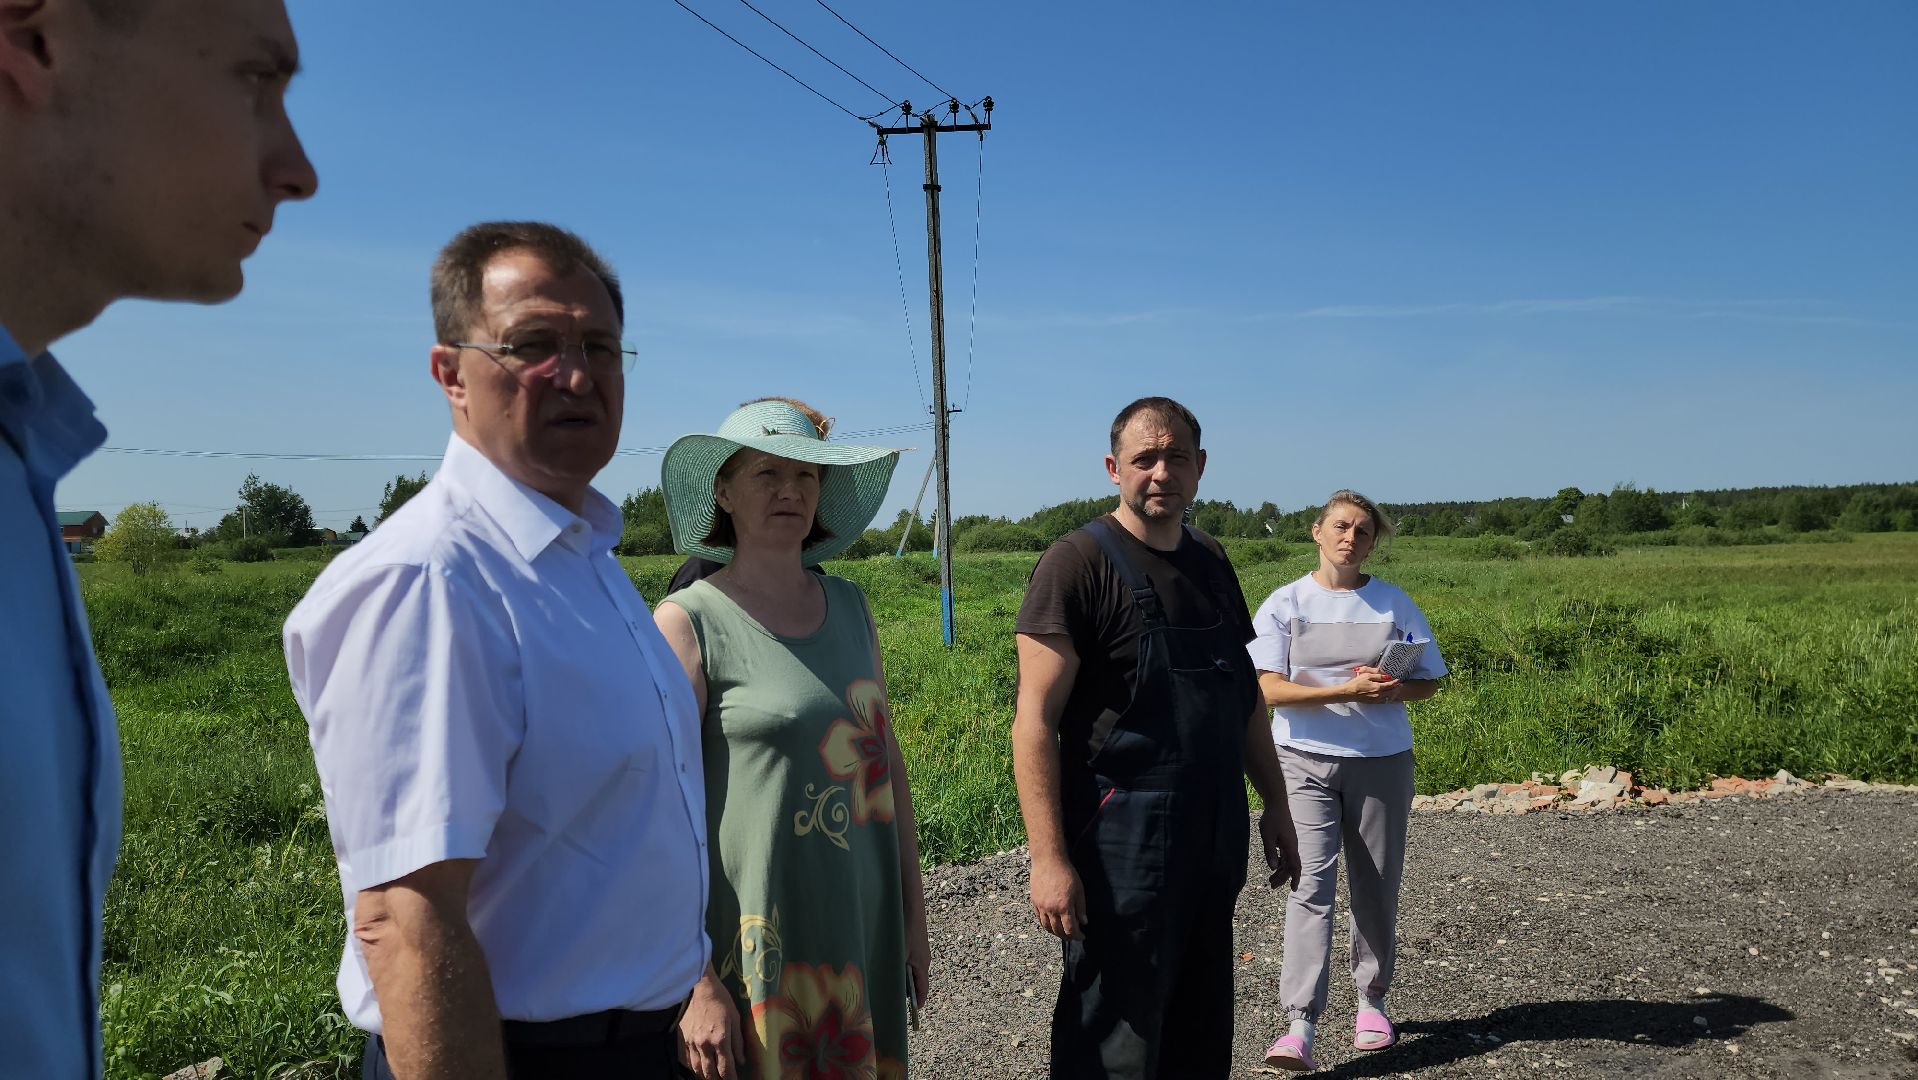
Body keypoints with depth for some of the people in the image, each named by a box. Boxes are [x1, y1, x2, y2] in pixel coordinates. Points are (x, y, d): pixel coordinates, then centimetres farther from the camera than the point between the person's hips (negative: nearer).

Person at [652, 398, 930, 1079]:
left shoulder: (849, 606, 7)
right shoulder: (689, 621, -10)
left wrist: (915, 916, 13)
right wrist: (696, 983, -17)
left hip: (864, 935, 6)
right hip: (756, 947, -5)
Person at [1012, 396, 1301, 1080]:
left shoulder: (1211, 563, 10)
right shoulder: (1079, 562, -11)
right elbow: (1035, 720, -16)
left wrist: (1275, 804, 17)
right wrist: (1049, 860, -21)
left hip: (1215, 837, 7)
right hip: (1122, 842, -7)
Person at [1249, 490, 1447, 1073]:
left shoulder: (1394, 602, 4)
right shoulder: (1284, 604, -3)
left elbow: (1430, 679, 9)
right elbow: (1268, 689, -11)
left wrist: (1393, 690, -15)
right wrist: (1349, 690, -21)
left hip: (1382, 761, 3)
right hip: (1305, 761, -2)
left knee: (1377, 888, 11)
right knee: (1311, 884, -12)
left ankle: (1372, 1001, 31)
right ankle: (1299, 1026, -14)